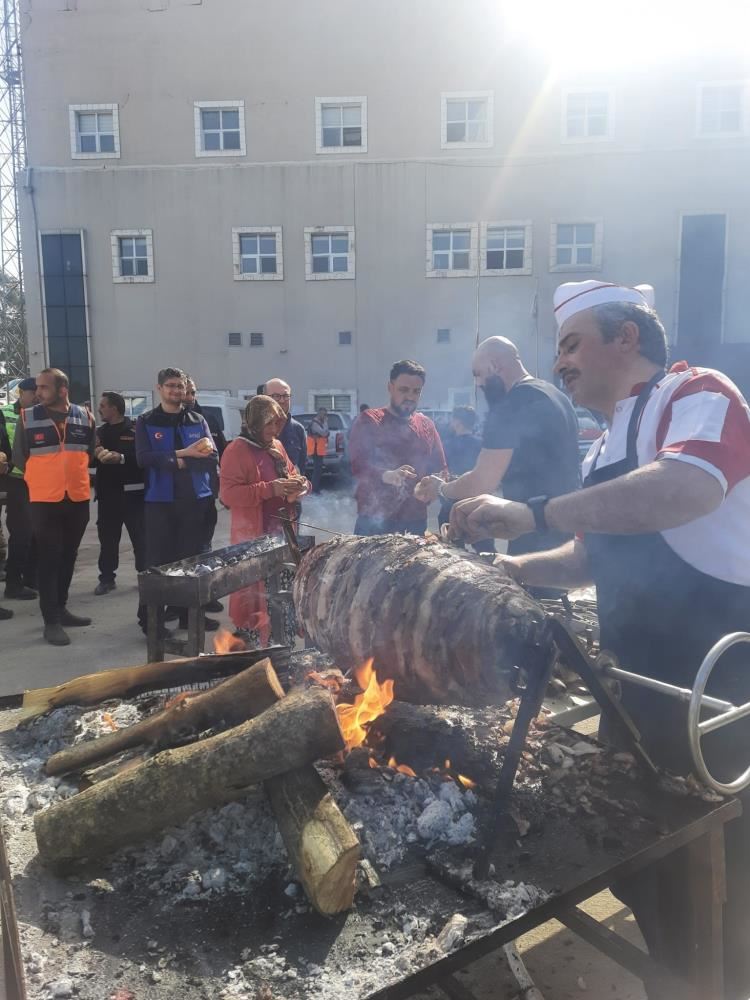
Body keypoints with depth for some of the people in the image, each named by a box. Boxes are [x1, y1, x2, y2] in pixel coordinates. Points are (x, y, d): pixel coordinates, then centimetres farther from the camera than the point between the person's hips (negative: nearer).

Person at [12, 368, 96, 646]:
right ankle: (51, 621, 4)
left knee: (68, 557, 13)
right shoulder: (27, 417, -5)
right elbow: (18, 458, 4)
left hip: (78, 498, 3)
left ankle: (60, 608, 27)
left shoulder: (85, 417, 2)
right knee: (48, 559, -1)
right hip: (44, 500, -3)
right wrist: (43, 477, 6)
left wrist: (71, 473, 10)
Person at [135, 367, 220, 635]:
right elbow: (144, 458, -13)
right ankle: (154, 619, 4)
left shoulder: (197, 421, 10)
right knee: (158, 560, -2)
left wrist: (180, 461, -13)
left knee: (192, 558, 10)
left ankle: (189, 613, 22)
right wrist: (184, 453, -16)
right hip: (160, 500, -3)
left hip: (195, 499, 3)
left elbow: (212, 459, -1)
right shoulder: (146, 422, 3)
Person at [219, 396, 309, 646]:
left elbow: (291, 474, 24)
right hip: (252, 534, -8)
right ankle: (250, 640, 5)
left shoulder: (277, 446, 13)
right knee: (252, 590, -8)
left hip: (281, 530, 8)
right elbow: (228, 494, -19)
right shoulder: (237, 450, -11)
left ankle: (284, 637, 29)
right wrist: (270, 489, -25)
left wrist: (298, 484, -1)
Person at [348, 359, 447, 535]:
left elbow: (440, 469, 17)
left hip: (415, 522, 4)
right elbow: (357, 465, -14)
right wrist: (387, 475, -34)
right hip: (373, 522, -4)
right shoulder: (368, 421, -2)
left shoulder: (427, 425, 13)